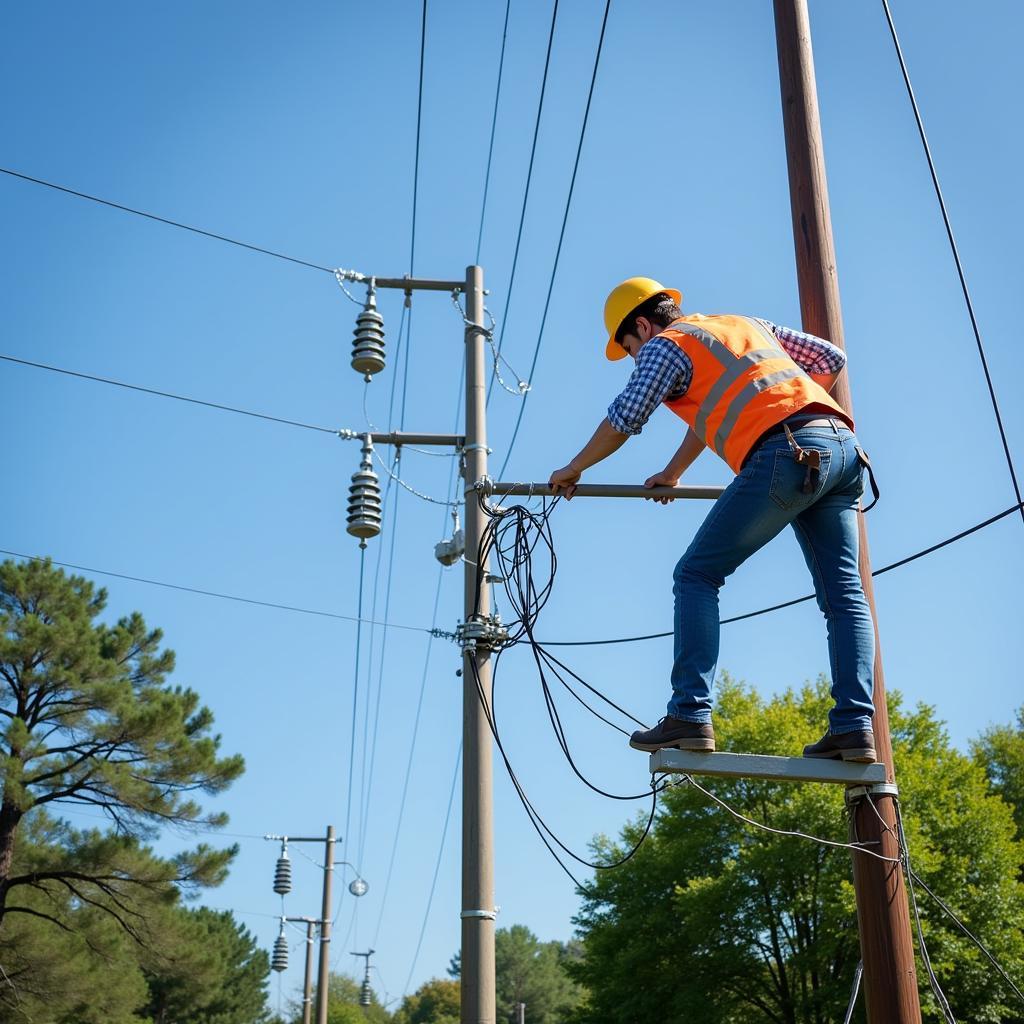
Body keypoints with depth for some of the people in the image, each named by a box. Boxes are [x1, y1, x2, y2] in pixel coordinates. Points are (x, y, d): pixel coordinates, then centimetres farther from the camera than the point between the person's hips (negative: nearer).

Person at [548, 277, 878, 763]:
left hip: (786, 455, -7)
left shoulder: (665, 344, 11)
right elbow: (830, 358, 32)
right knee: (844, 594, 6)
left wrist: (572, 470, 19)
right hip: (843, 445, 7)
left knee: (696, 576, 0)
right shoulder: (750, 325, 32)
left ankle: (690, 715, -8)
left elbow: (622, 421, 4)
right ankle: (855, 725, -2)